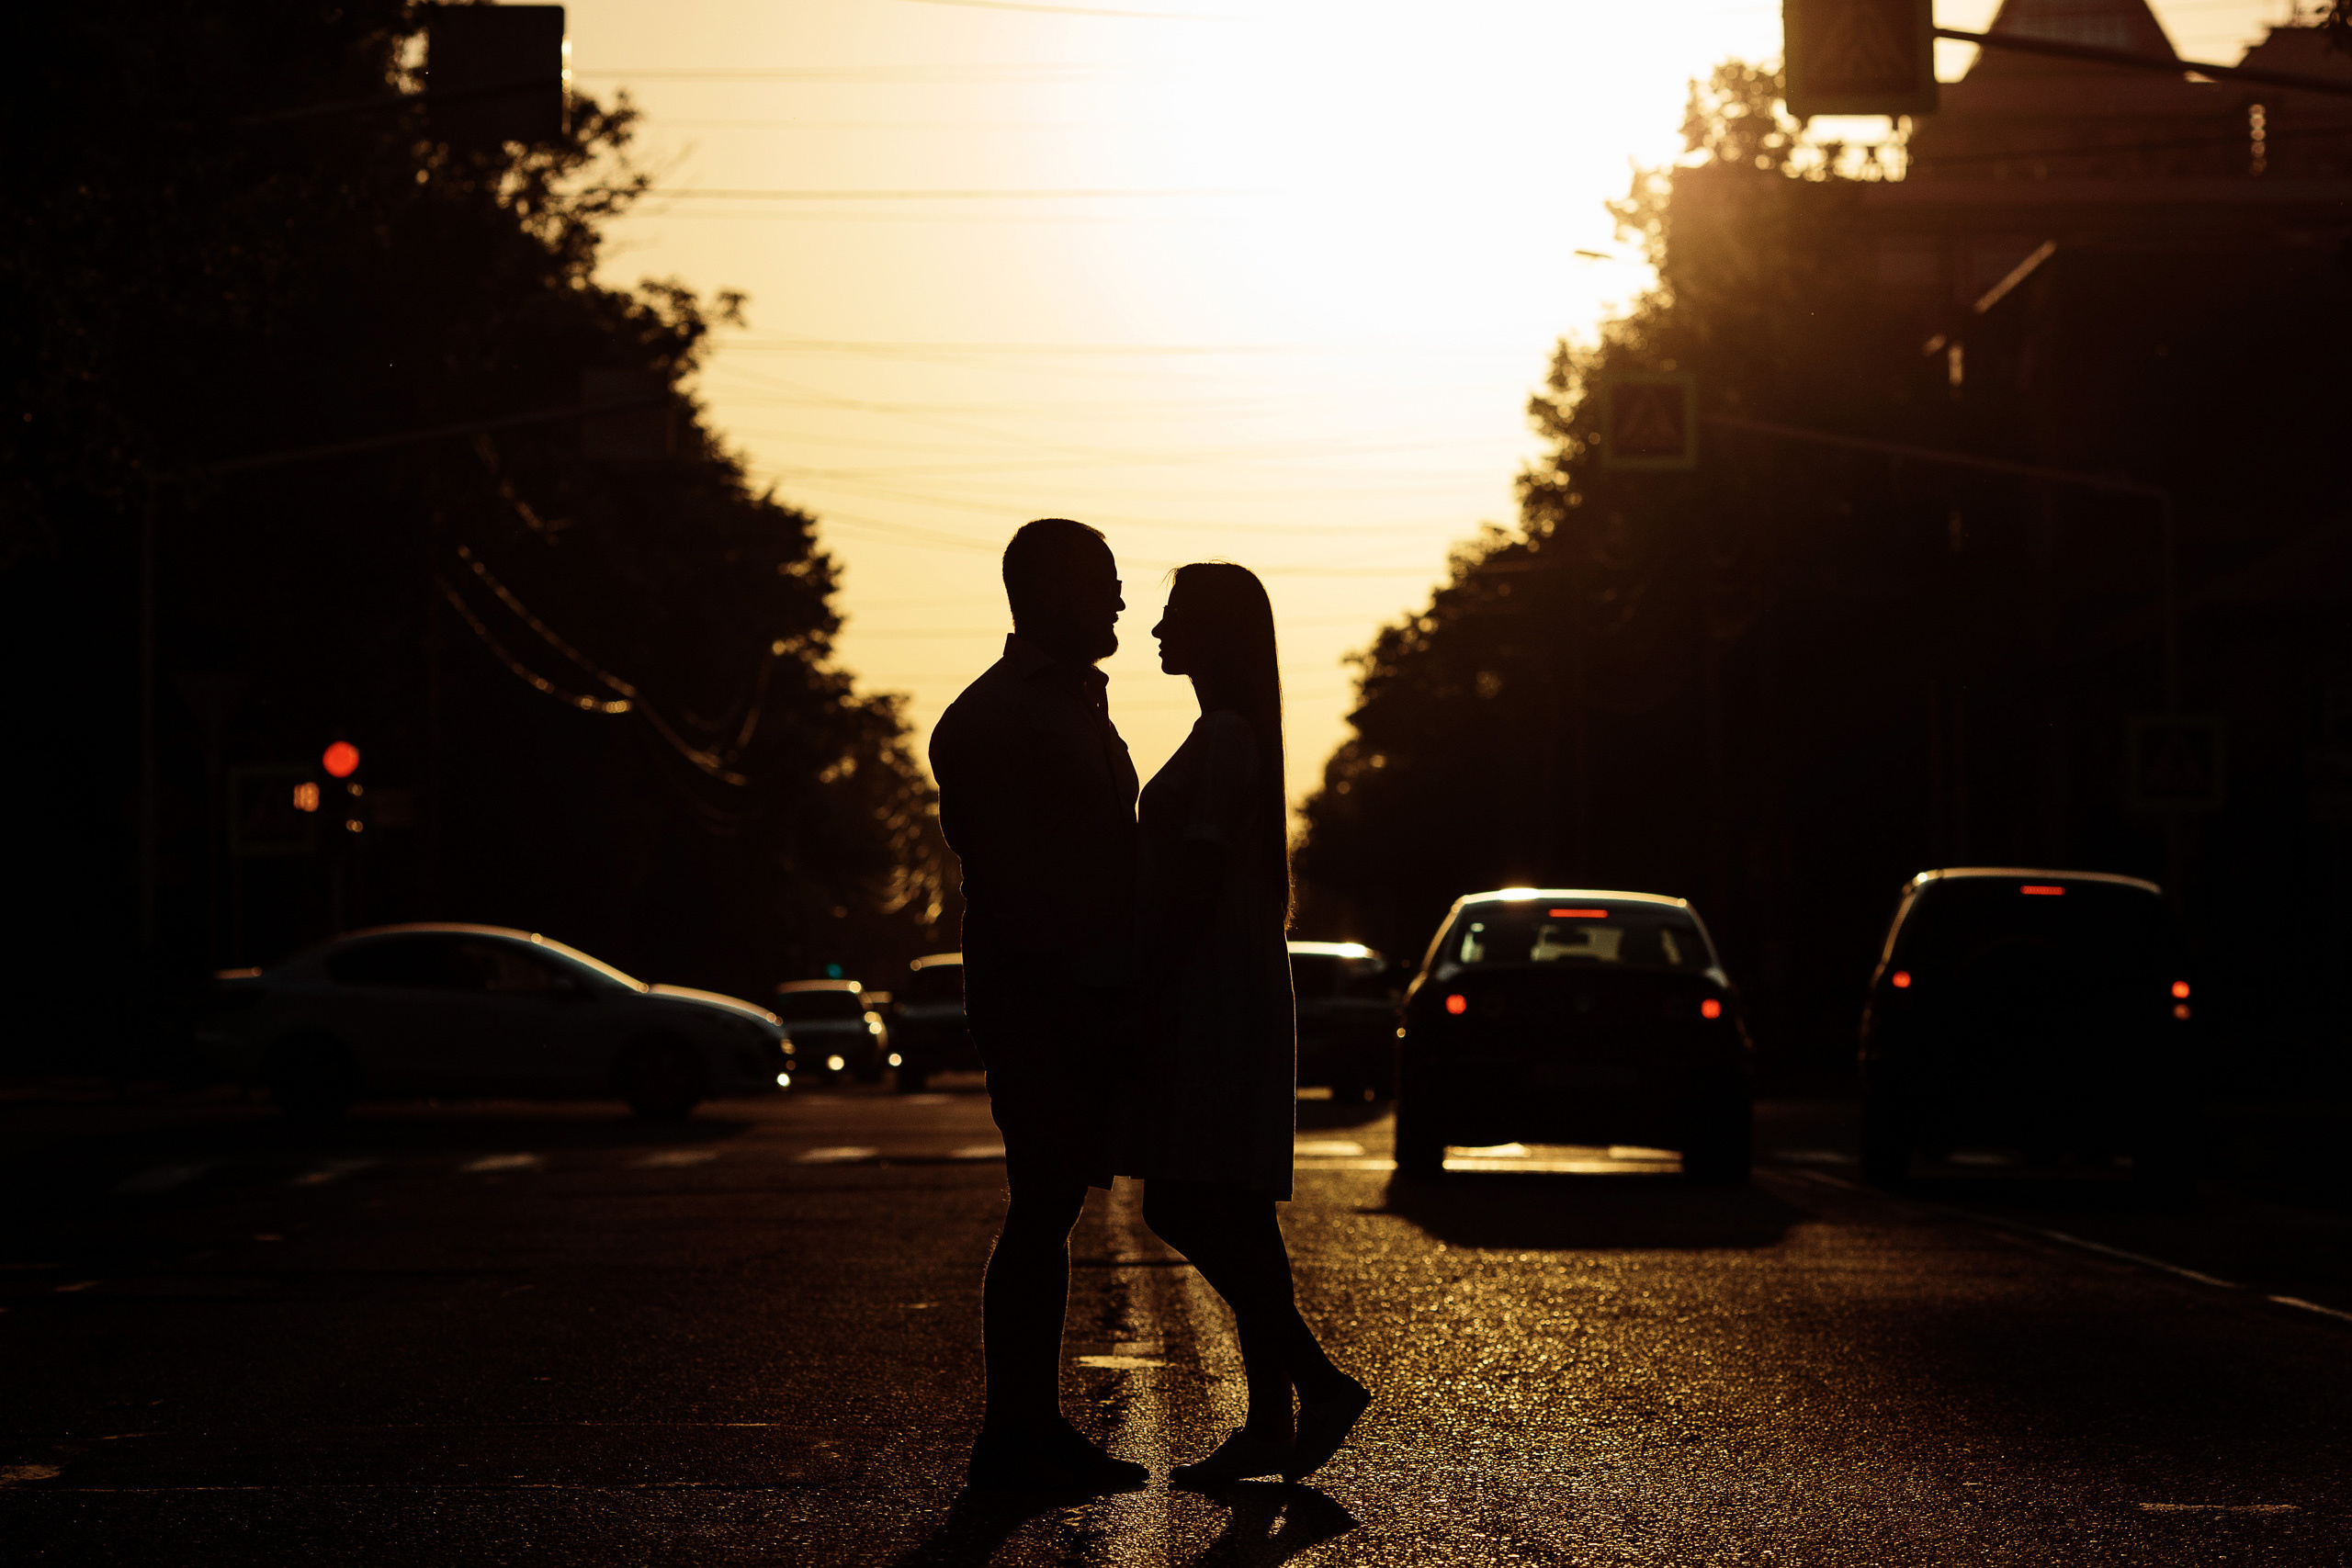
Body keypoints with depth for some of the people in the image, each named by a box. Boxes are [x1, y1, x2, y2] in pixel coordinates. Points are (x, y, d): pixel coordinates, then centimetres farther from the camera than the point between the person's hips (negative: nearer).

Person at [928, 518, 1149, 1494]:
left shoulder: (1073, 708, 21)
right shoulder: (995, 717, -10)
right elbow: (1006, 872, -18)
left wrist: (1117, 988, 17)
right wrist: (1068, 987, -21)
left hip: (1082, 999, 10)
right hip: (1033, 999, -9)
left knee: (1052, 1208, 10)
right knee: (1042, 1206, -10)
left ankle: (1035, 1428, 13)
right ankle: (1010, 1438, -7)